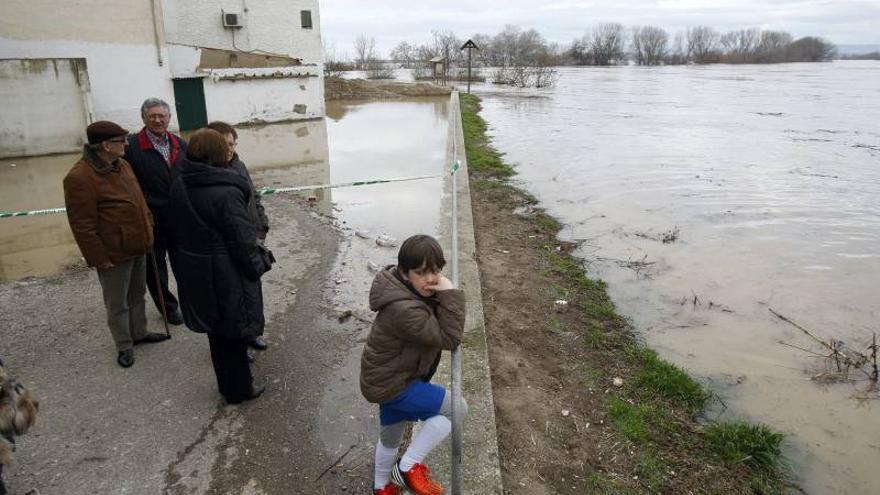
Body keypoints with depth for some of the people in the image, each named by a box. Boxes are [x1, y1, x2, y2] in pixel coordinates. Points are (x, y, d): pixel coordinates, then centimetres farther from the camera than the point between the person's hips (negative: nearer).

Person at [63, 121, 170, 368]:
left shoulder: (121, 165, 4)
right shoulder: (79, 178, -22)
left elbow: (138, 199, 16)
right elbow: (82, 226, -21)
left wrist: (148, 227, 15)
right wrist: (99, 257, -18)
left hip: (137, 247, 8)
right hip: (114, 254, -8)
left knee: (137, 295, 22)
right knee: (117, 304, 9)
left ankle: (139, 333, 40)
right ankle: (124, 346, 25)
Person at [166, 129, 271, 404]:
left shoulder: (178, 187, -1)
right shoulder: (227, 192, -24)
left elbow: (174, 230, 8)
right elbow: (243, 239, -20)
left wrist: (183, 264, 18)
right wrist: (258, 266, -4)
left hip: (194, 273, 7)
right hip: (226, 275, -7)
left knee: (216, 327, 21)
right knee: (234, 329, 10)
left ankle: (226, 382, 38)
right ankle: (238, 388, 24)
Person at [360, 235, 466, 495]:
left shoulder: (416, 290, -7)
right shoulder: (404, 310, -37)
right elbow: (449, 338, -30)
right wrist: (451, 295, -33)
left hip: (390, 378, 9)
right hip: (391, 385, -9)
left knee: (390, 436, 29)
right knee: (456, 407, -9)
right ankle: (408, 467, 1)